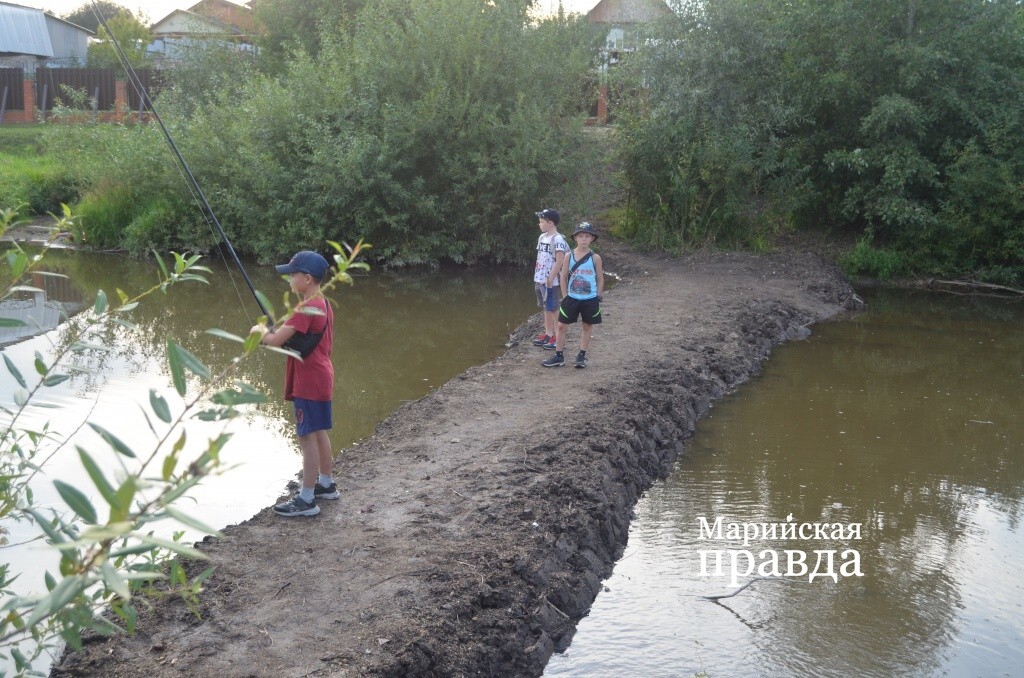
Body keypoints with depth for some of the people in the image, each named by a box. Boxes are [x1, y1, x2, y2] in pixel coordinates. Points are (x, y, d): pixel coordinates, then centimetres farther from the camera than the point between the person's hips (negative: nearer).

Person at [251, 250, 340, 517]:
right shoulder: (324, 305, 11)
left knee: (307, 436, -6)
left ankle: (306, 499, -2)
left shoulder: (307, 309, -20)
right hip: (321, 378, 10)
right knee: (319, 433, 19)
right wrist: (274, 333, 9)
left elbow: (275, 340, -23)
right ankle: (326, 485, 31)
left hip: (309, 383, -10)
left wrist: (260, 330, -2)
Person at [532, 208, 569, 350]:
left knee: (553, 309, -2)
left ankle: (558, 337, 5)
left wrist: (550, 279, -20)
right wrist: (536, 276, 12)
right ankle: (548, 334, 25)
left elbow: (559, 261, -20)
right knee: (546, 308, 15)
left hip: (550, 281, -8)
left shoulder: (557, 239, -15)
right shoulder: (542, 237, 11)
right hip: (539, 279, 8)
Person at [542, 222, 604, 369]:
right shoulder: (569, 256, -3)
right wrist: (565, 297, 0)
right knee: (561, 326, 0)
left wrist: (598, 298, -1)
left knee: (587, 326, 9)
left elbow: (600, 279, 2)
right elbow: (563, 278, 3)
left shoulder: (595, 258, -6)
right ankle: (559, 356, 11)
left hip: (590, 300, -1)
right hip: (571, 298, 1)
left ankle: (582, 356, 22)